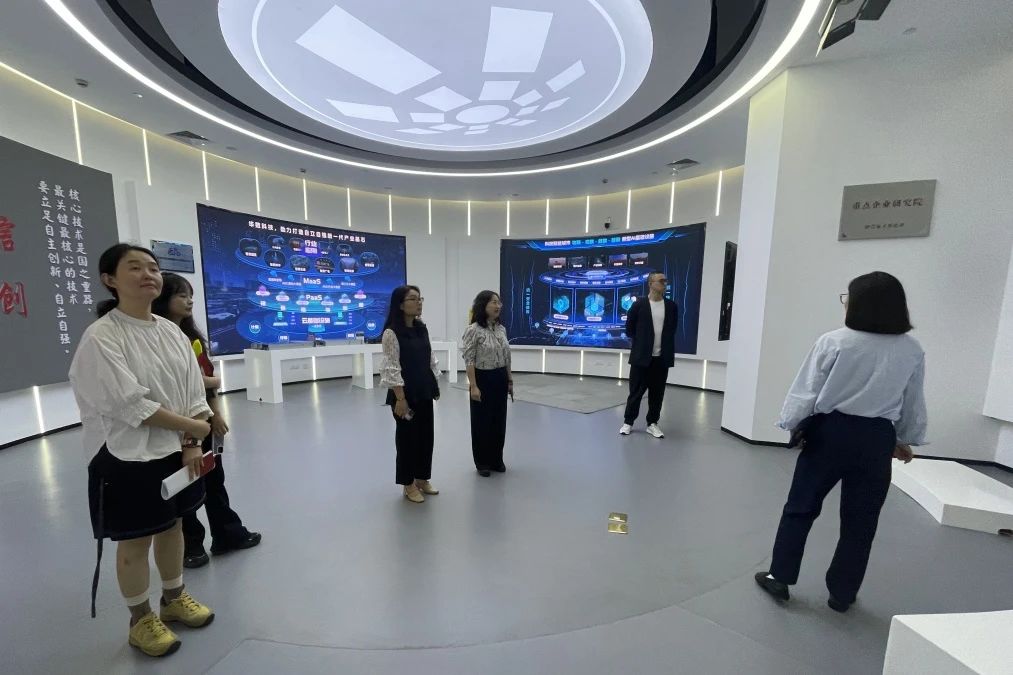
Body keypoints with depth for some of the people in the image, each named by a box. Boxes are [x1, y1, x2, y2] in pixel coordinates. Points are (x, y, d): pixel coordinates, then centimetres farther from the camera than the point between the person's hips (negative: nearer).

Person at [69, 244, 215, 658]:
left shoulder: (171, 331, 2)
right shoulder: (100, 338, -16)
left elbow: (194, 392, 2)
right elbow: (131, 405, -20)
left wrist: (192, 445, -5)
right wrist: (193, 427, -13)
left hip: (175, 452, 6)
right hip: (128, 458, -5)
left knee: (172, 526, 20)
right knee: (135, 541, 11)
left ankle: (174, 599, 41)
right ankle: (140, 621, 34)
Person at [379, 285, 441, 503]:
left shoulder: (422, 329, 7)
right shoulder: (392, 332, -14)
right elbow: (392, 369, -17)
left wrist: (435, 385, 11)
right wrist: (400, 398, -18)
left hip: (424, 393, 7)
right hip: (405, 394, -7)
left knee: (426, 435, 14)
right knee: (407, 437, 7)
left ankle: (422, 479, 32)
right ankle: (409, 485, 25)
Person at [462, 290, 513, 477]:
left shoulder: (501, 329, 6)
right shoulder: (473, 330, -13)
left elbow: (506, 358, 11)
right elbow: (469, 360, -15)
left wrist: (510, 380, 12)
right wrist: (473, 386, -19)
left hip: (500, 380, 6)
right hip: (483, 379, -6)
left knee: (499, 420, 14)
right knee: (482, 422, 7)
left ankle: (497, 460, 31)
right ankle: (482, 463, 25)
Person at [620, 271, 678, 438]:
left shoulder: (671, 306, 6)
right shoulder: (639, 304, -4)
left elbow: (672, 329, 15)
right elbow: (629, 328, 1)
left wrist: (665, 346, 10)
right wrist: (641, 343, 5)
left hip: (662, 357, 3)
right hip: (641, 356, -3)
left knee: (657, 393, 9)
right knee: (636, 391, 4)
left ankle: (652, 423, 23)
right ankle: (628, 422, 17)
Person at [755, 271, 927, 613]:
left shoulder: (834, 342, -13)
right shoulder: (912, 351, -2)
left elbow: (806, 390, -11)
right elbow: (913, 404, 8)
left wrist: (792, 424, 4)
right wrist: (906, 440, 23)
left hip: (829, 431, -3)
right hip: (876, 439, 3)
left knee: (801, 507, 12)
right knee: (860, 520, 16)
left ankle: (779, 576, 22)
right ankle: (842, 593, 29)